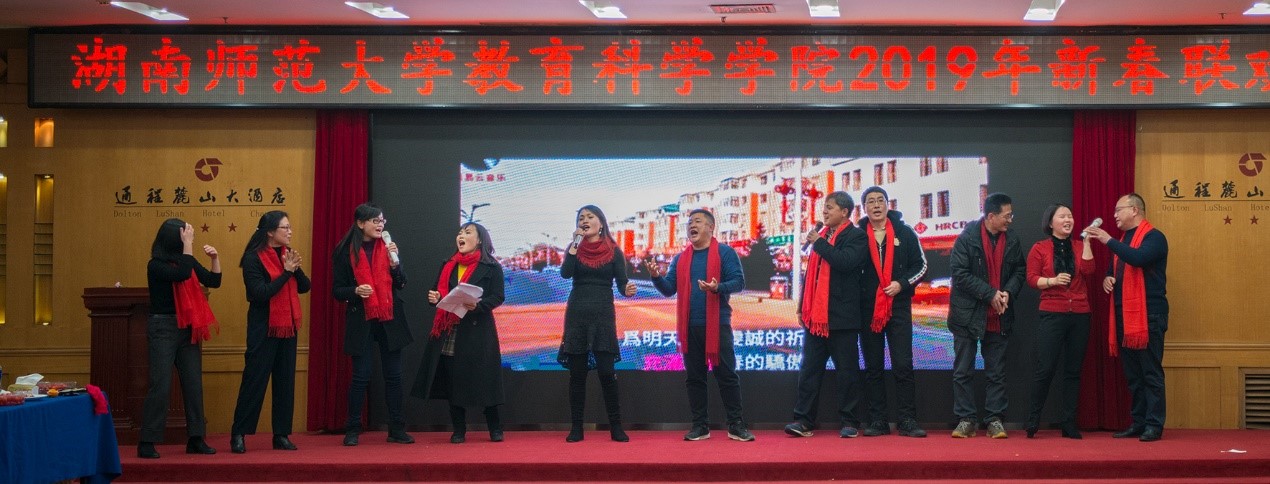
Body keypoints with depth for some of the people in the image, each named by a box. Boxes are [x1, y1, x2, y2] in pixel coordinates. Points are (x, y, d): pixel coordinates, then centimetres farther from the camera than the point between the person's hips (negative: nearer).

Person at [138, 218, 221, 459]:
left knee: (194, 384, 6)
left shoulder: (187, 260, 9)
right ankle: (147, 443, -4)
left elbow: (213, 281, 10)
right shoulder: (156, 265, -9)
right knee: (160, 385, -8)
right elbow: (181, 275, -25)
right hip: (163, 328, -6)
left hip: (188, 329, 6)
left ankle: (196, 439, 13)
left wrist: (215, 258, -4)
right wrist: (187, 245, -18)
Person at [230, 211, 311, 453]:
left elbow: (304, 287, 7)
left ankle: (281, 435, 12)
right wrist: (286, 272, -19)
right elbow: (260, 293, -19)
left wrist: (297, 268, -12)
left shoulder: (287, 253, 9)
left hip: (287, 327, 7)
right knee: (254, 380, -5)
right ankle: (238, 434, 2)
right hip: (263, 328, -6)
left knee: (285, 381, 6)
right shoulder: (253, 258, -10)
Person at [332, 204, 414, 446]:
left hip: (390, 319, 3)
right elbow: (337, 290, -1)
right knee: (361, 376, -3)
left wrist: (395, 261, -11)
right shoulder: (345, 252, -2)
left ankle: (397, 430, 11)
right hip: (361, 320, -3)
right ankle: (352, 431, 7)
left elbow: (401, 284, 6)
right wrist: (356, 291, -20)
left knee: (393, 375, 5)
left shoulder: (387, 247, 6)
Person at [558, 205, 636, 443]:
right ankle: (576, 427, 6)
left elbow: (622, 282, -1)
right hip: (576, 314, 1)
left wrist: (628, 290, -23)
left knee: (606, 371, -7)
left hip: (603, 315, -1)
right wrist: (575, 244, -15)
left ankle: (616, 427, -1)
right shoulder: (575, 248, 4)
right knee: (577, 372, 2)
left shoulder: (614, 251, 2)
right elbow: (565, 273, -12)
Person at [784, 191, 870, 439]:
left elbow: (845, 262, -23)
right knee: (809, 368, 3)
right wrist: (802, 305, 16)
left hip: (841, 316, -6)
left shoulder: (856, 236, -5)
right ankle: (804, 420, 4)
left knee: (847, 370, 1)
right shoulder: (820, 234, 16)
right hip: (816, 314, 6)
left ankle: (849, 421, 8)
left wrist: (819, 242, -14)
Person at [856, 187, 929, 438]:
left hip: (899, 307, -1)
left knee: (903, 365, -5)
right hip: (868, 308, 1)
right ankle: (877, 420, 9)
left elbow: (921, 266, 7)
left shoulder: (904, 232, 4)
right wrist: (856, 295, -2)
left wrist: (902, 283, -8)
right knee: (872, 368, 4)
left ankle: (907, 420, -2)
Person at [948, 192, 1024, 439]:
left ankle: (995, 419, 11)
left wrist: (1008, 293, -9)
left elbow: (1019, 271, 11)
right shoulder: (967, 238, -10)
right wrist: (990, 294, -17)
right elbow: (960, 273, -14)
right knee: (963, 371, 2)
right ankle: (966, 419, 10)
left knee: (996, 372, 6)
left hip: (999, 317, 3)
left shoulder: (1012, 242, 3)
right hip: (968, 314, -3)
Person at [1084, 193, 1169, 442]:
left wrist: (1108, 241, -22)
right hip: (1124, 316, 9)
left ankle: (1154, 425, -5)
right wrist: (1107, 278, 6)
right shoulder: (1123, 239, 20)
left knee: (1151, 373, -7)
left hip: (1147, 316, -9)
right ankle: (1138, 423, 15)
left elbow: (1139, 258, -26)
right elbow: (1114, 269, 29)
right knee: (1132, 375, 10)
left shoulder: (1154, 237, -6)